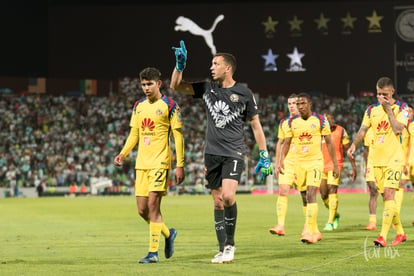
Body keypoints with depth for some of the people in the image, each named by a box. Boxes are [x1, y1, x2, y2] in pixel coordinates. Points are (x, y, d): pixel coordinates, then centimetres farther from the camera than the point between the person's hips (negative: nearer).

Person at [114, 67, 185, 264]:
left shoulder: (169, 105, -4)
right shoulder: (138, 106, 14)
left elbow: (178, 136, -4)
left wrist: (180, 166, -8)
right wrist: (123, 154, 2)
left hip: (160, 163, -6)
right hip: (141, 164, 6)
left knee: (153, 205, -12)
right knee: (142, 209, 5)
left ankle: (153, 253, -7)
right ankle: (168, 234, 29)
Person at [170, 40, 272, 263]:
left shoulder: (244, 93, -1)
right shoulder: (207, 88, 8)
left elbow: (256, 125, 3)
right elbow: (176, 86, 12)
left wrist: (264, 155, 1)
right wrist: (180, 65, -3)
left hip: (233, 154, -4)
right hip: (212, 153, 4)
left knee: (228, 196, -21)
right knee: (218, 202, 5)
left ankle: (230, 243, -6)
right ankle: (222, 249, 11)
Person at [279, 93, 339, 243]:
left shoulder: (320, 120, -2)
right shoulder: (292, 122, 6)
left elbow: (329, 142, 2)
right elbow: (286, 142, 12)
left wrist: (335, 164, 1)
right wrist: (281, 160, -3)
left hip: (315, 161, -4)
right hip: (299, 163, 4)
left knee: (311, 195, -18)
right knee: (305, 198, 8)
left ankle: (308, 231, -23)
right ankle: (315, 231, 22)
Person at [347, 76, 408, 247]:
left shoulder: (401, 108, -4)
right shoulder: (372, 110, 10)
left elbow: (398, 129, -18)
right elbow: (362, 130, 7)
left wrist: (389, 109, -17)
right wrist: (354, 145, -10)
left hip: (394, 158, -5)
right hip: (377, 160, 5)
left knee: (389, 195, -16)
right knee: (387, 198, 9)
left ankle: (383, 236, -22)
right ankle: (400, 233, 22)